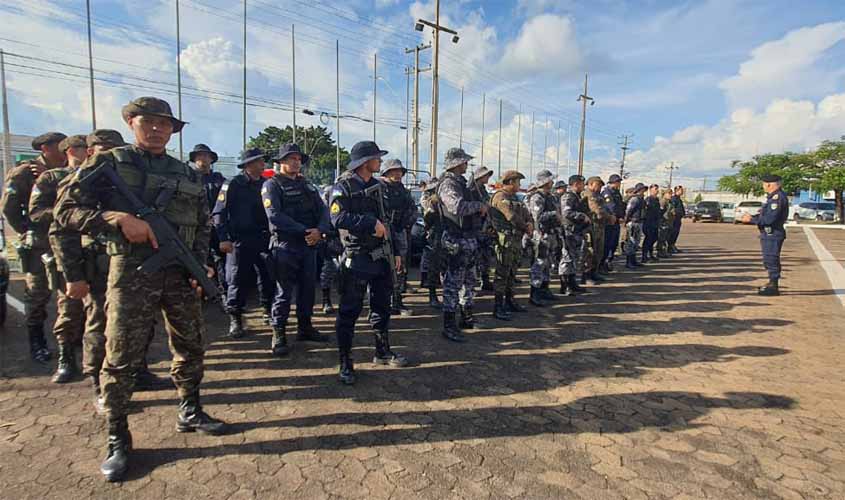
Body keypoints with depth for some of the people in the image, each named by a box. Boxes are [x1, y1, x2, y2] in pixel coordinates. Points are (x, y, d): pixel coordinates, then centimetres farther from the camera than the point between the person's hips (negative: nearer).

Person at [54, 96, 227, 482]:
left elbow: (203, 225, 14)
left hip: (181, 272, 4)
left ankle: (189, 412, 30)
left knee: (190, 346, 11)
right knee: (122, 356, 0)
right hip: (131, 270, -3)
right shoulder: (107, 163, 3)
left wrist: (200, 264, 1)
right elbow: (65, 209, -2)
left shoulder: (188, 174, 11)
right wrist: (119, 219, -18)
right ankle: (117, 440, 17)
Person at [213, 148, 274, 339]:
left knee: (268, 276, 7)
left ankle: (268, 310, 23)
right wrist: (223, 238, -14)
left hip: (263, 239, 5)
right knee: (238, 280, 1)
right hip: (240, 240, -4)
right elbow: (219, 213, -7)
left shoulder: (265, 184, 11)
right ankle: (235, 319, 12)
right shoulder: (233, 184, -5)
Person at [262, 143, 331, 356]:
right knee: (284, 292, -1)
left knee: (308, 288, 12)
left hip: (309, 245, 6)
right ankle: (278, 335, 10)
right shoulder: (272, 185, -3)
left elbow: (323, 210, 7)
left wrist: (319, 230, -13)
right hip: (285, 246, -6)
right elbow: (274, 215, -16)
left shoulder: (307, 186, 16)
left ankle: (305, 328, 26)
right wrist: (304, 230, -18)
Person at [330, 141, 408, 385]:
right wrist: (370, 223, -24)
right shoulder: (343, 186, -9)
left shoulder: (378, 186, 13)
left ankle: (383, 352, 32)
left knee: (382, 306, 16)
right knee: (349, 310, 0)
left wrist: (395, 252, 15)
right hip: (357, 257, -7)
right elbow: (338, 218, -23)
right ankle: (346, 363, 12)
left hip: (381, 256, 7)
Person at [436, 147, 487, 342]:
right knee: (453, 282, -5)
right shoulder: (448, 184, -14)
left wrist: (481, 209, 6)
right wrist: (480, 205, -18)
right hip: (456, 240, -10)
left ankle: (467, 316, 31)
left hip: (470, 238, 10)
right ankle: (449, 325, 3)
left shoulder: (461, 182, 17)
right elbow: (458, 207, -31)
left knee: (469, 280, 17)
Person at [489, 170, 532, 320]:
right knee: (502, 274, -7)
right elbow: (512, 217, -19)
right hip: (505, 240, -10)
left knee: (511, 273, 16)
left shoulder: (514, 197, 19)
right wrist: (526, 228, -6)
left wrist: (529, 223, -9)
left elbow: (525, 213, 13)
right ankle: (498, 307, -2)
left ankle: (509, 302, 27)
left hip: (517, 240, 10)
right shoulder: (500, 197, -12)